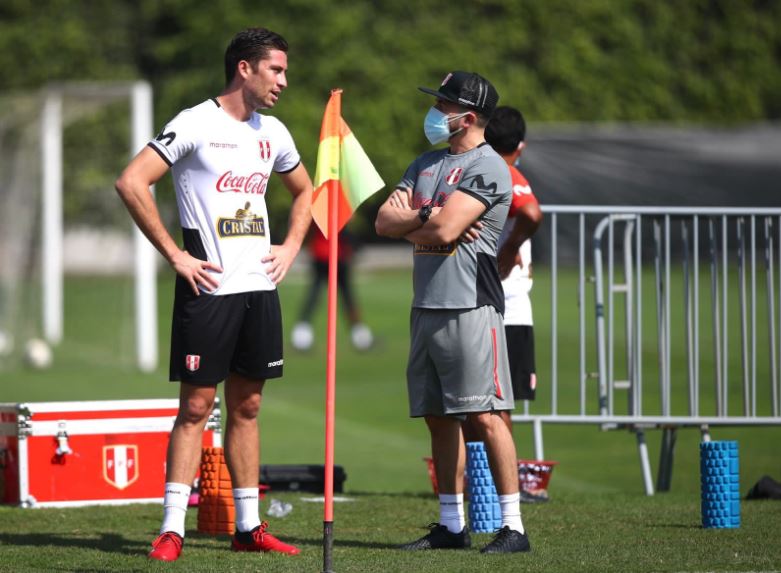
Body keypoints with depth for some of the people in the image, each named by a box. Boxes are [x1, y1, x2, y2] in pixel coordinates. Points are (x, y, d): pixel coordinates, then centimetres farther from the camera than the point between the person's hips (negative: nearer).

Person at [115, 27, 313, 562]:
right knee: (196, 406, -6)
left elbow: (304, 191, 30)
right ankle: (172, 529, -3)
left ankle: (249, 527, 15)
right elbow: (131, 183, -14)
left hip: (260, 285, 6)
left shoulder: (273, 133, 12)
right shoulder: (195, 125, -9)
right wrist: (174, 254, -13)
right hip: (209, 286, -6)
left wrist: (291, 247, 14)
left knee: (246, 407, 10)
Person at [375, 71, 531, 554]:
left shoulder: (487, 167, -8)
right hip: (427, 306, 9)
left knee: (486, 415, -11)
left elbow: (444, 231, -18)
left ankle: (513, 526, -10)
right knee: (438, 417, 9)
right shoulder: (428, 163, 19)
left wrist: (408, 218, 1)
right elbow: (384, 223, 10)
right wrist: (428, 216, -7)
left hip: (469, 307, -9)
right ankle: (452, 525, 15)